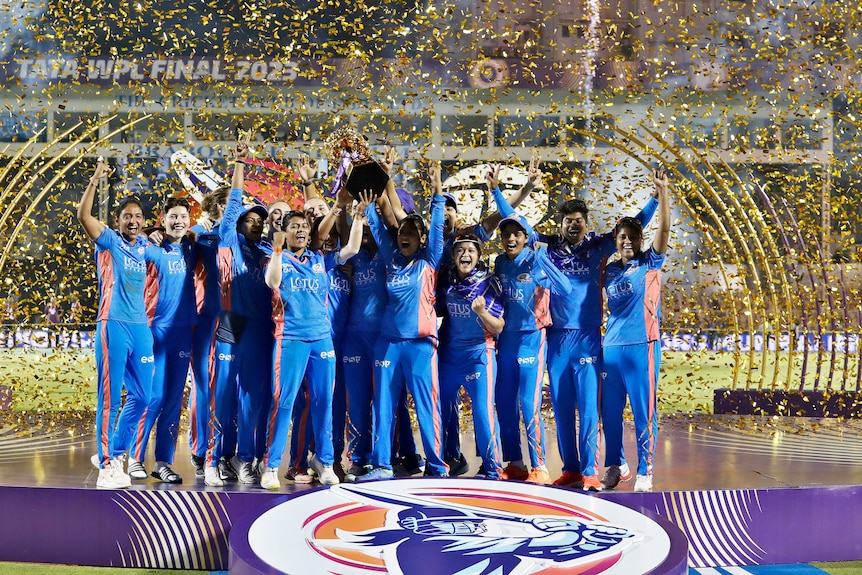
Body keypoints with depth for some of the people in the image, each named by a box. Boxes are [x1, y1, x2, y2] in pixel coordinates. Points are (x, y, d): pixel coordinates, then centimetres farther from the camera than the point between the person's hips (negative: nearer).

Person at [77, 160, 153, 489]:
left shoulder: (144, 246, 14)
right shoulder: (109, 241, -1)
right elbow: (83, 216, -18)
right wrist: (94, 182, -27)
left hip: (141, 328, 6)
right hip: (114, 326, -6)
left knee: (141, 396, 9)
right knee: (110, 396, -5)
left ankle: (116, 452, 23)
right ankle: (107, 465, -2)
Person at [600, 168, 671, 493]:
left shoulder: (650, 263, 3)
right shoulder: (610, 271, 12)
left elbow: (664, 228, -9)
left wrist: (662, 191, -17)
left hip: (642, 345, -4)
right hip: (611, 347, 4)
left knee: (644, 412, 0)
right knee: (610, 412, 9)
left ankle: (645, 471, 7)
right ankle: (615, 466, 23)